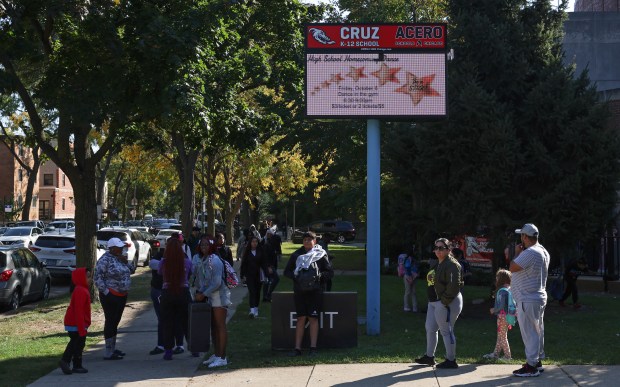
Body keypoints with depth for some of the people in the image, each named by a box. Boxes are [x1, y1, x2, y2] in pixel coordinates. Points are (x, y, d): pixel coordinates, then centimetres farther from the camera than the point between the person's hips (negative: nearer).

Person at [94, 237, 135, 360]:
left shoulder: (120, 258, 11)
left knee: (115, 322, 16)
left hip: (122, 295, 9)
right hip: (111, 296, -9)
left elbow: (132, 270, 16)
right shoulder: (105, 260, -14)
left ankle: (113, 349, 27)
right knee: (110, 322, -6)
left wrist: (126, 262, -1)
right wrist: (106, 292, -19)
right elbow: (98, 278, -17)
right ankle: (108, 353, -3)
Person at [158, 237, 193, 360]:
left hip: (167, 293, -1)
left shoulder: (163, 262, -10)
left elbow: (160, 273, 5)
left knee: (167, 322, 8)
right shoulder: (187, 262, -8)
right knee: (187, 322, 14)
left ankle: (168, 350, 7)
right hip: (183, 293, 1)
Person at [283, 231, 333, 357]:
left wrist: (319, 275, -15)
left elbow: (330, 272, 4)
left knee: (313, 318, -3)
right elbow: (287, 272, 11)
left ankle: (313, 348, 0)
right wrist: (295, 276, -9)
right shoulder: (296, 255, 9)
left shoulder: (321, 255, 4)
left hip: (315, 291, -2)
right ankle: (297, 348, 1)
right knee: (301, 318, 0)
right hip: (299, 291, 2)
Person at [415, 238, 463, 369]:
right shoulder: (436, 264, 16)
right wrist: (432, 299, 15)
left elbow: (454, 286, -22)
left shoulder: (452, 264, -16)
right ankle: (429, 357, 28)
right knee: (430, 328, 16)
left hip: (447, 303, -10)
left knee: (446, 331, -3)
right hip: (434, 302, 10)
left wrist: (444, 301, -21)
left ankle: (451, 360, 6)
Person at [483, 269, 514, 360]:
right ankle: (496, 353, 25)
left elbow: (501, 306, -22)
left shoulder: (502, 291, -19)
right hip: (507, 315, 9)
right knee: (500, 336, 17)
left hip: (502, 316, -9)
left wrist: (494, 310, -7)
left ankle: (507, 355, 8)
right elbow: (509, 304, 12)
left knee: (503, 337, 2)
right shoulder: (510, 289, 7)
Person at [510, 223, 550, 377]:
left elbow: (513, 268, -21)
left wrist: (517, 253, -7)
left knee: (529, 332, -6)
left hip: (528, 300, -10)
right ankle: (538, 361, 26)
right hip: (539, 297, 10)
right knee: (537, 331, 17)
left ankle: (531, 366, -3)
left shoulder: (530, 253, -22)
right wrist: (521, 253, 12)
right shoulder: (543, 251, 12)